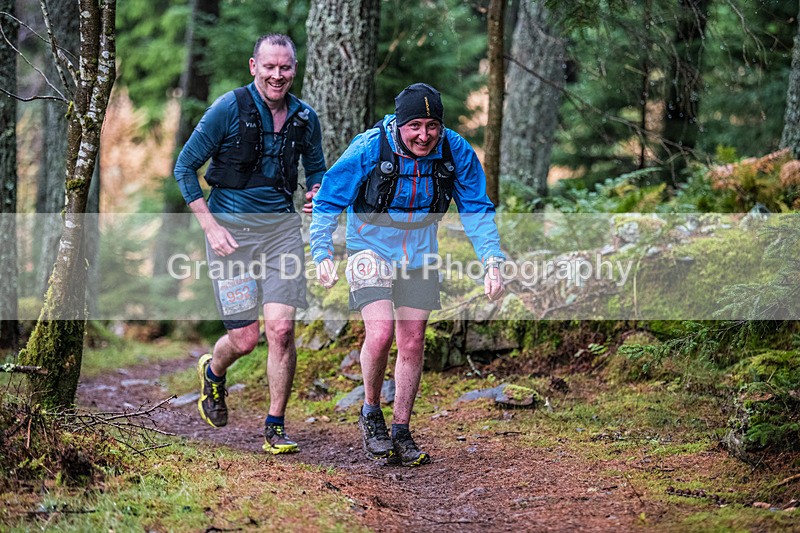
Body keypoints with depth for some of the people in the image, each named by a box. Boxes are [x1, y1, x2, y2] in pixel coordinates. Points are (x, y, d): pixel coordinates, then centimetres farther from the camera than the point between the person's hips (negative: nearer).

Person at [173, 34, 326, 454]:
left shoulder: (305, 117, 4)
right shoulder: (229, 109, -8)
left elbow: (317, 169, 20)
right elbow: (185, 167, -4)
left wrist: (316, 195, -4)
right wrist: (211, 227, -12)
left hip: (281, 226, 3)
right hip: (231, 228, -3)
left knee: (281, 329, -9)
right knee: (244, 339, -3)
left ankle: (275, 427, 6)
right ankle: (213, 373, 33)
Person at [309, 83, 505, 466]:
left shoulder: (457, 152, -15)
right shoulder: (369, 150, -23)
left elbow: (476, 210, -4)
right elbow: (327, 203, -12)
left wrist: (492, 262, -14)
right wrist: (322, 254, -21)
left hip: (419, 255, 3)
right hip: (371, 249, -3)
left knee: (412, 343, 6)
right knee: (381, 331, -21)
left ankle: (401, 431, 21)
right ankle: (371, 415, 4)